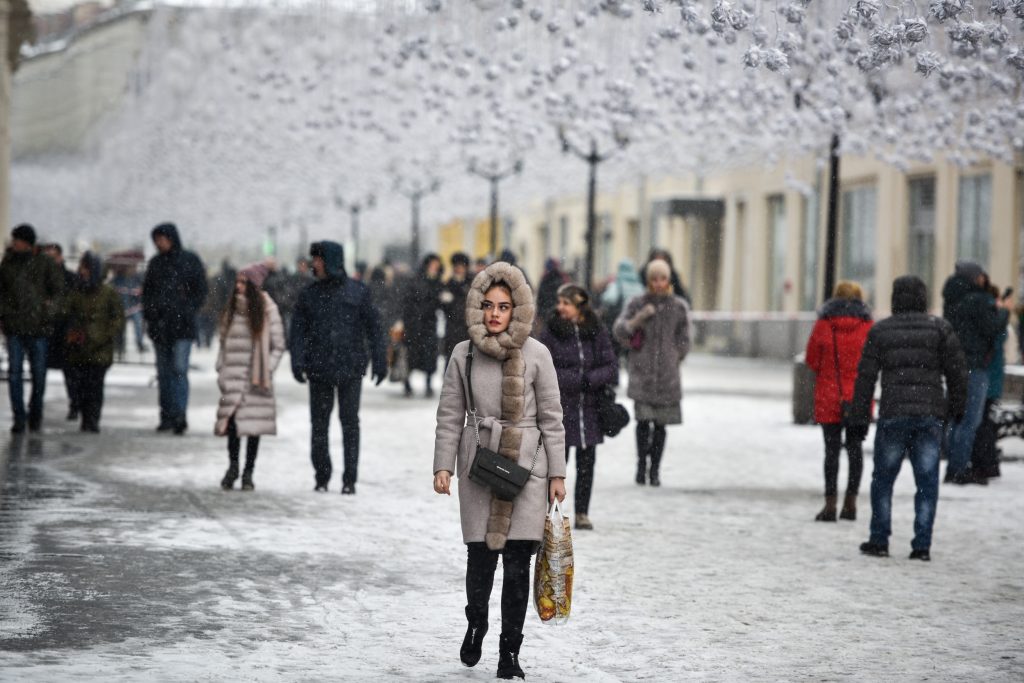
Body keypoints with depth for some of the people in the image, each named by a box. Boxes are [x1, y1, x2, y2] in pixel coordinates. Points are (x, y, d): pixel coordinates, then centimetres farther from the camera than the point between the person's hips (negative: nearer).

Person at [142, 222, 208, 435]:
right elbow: (147, 291, 20)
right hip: (158, 325, 5)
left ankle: (180, 415, -15)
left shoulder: (190, 261, 1)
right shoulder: (155, 263, 14)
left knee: (179, 369, -13)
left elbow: (200, 291, 1)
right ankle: (167, 416, 10)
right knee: (164, 373, 6)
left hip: (181, 325, -5)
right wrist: (148, 312, 5)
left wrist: (186, 311, -8)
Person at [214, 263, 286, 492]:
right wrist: (220, 370, 8)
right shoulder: (231, 309, 10)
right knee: (231, 421, -10)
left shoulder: (267, 311, -2)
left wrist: (265, 372, -7)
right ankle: (232, 466, 8)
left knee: (254, 425, 0)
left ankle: (248, 473, 10)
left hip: (255, 378, -2)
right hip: (232, 377, 2)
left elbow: (278, 347, 0)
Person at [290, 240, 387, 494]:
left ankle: (350, 479, 5)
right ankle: (322, 476, 16)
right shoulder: (309, 294, 6)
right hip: (319, 368, 2)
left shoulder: (357, 292, 1)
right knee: (319, 424, 6)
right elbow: (299, 329, 3)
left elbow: (373, 327, 4)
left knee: (350, 422, 0)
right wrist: (297, 361, -10)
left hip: (350, 368, -2)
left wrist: (379, 361, 0)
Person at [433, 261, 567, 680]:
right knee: (480, 556, 0)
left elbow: (551, 417, 4)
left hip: (526, 464, -1)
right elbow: (449, 415, 7)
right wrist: (443, 465, 0)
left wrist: (557, 473, 3)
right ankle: (476, 623, 31)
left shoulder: (536, 355, 0)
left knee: (518, 561, -3)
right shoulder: (464, 355, 3)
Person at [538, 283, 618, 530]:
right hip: (560, 409, -2)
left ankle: (582, 513, 18)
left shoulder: (596, 332, 3)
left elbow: (611, 367, 1)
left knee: (586, 463, 8)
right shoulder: (551, 332, -3)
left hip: (589, 408, 2)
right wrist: (575, 380, -12)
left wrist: (589, 379, -15)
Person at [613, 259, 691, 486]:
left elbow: (683, 342, 11)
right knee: (643, 420, -13)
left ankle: (655, 469, 12)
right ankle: (641, 464, 2)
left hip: (667, 373, 1)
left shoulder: (679, 307, 5)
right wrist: (638, 319, -14)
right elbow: (619, 330, 0)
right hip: (641, 372, -1)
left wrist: (672, 360, 5)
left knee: (660, 424, 2)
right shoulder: (637, 304, 4)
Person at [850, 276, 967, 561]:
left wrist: (859, 417, 8)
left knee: (883, 478, 12)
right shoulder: (939, 328, 2)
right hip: (931, 414, 0)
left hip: (893, 414, 0)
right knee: (927, 481, 4)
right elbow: (956, 370, 2)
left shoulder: (879, 331, 3)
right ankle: (922, 545, 1)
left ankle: (879, 540, 13)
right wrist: (957, 406, 15)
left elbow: (865, 377, 2)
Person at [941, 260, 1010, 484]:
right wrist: (1003, 311, 2)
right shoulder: (977, 300, -15)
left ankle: (955, 467, 19)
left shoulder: (952, 300, 13)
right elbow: (993, 328, -14)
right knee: (970, 420, -5)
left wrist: (995, 308, 14)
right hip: (974, 366, -9)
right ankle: (958, 470, -6)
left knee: (957, 417, 15)